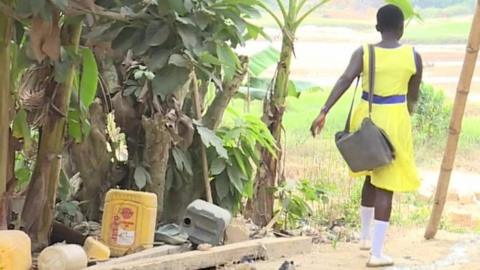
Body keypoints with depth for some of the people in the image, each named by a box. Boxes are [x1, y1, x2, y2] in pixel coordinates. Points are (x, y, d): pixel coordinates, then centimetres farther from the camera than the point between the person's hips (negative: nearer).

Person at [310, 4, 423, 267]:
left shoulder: (363, 53, -4)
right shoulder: (413, 56, -4)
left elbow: (344, 81, -18)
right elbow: (413, 95, 7)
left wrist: (324, 112, -24)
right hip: (394, 120, -3)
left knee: (371, 176, 24)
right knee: (385, 185, 0)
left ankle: (365, 236, 36)